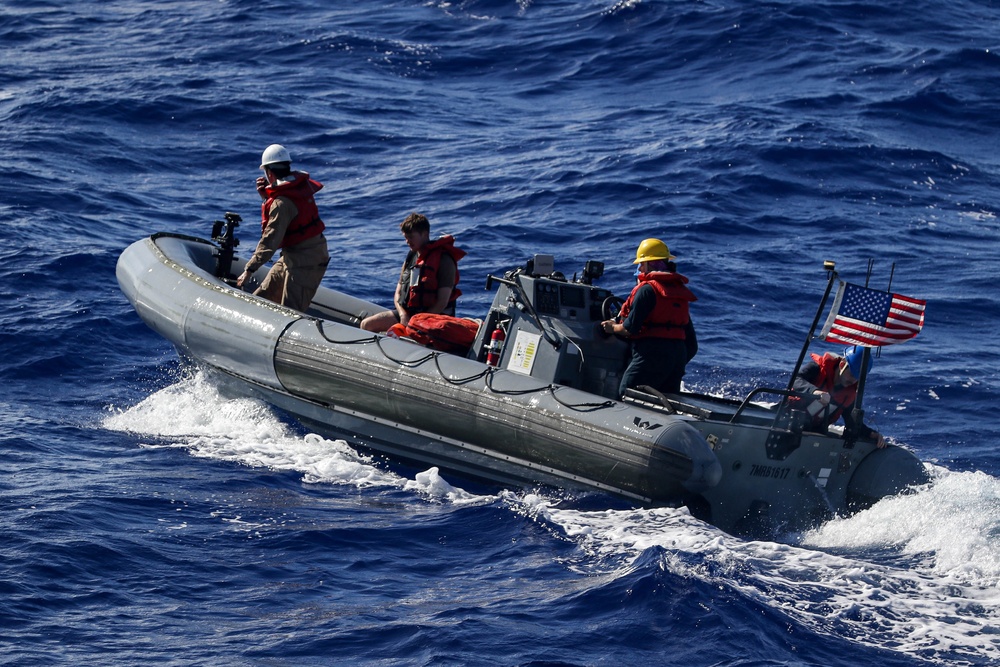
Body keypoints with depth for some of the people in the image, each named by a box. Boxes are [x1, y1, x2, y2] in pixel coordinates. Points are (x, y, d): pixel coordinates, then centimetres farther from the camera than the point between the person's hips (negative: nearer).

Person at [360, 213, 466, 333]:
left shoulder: (444, 260, -10)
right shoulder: (411, 257, 15)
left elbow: (442, 303, -15)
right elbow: (398, 294, 15)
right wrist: (403, 315, -7)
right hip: (407, 312, 8)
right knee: (367, 325, -5)